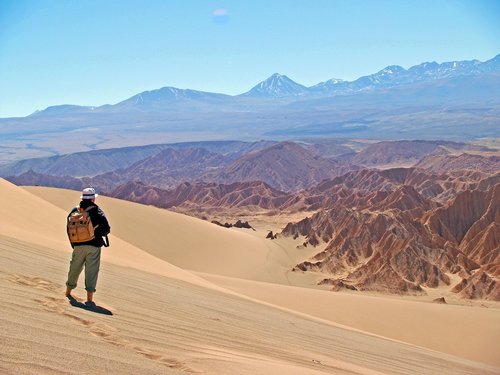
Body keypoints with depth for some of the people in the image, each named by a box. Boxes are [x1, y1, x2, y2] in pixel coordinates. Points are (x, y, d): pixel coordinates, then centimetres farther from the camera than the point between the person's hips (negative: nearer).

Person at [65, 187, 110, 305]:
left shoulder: (74, 211, 4)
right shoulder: (97, 211, -7)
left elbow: (69, 229, 8)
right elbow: (106, 229, -10)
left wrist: (73, 244, 19)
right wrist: (100, 233, 13)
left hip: (78, 246, 4)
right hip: (94, 246, -4)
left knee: (75, 268, 19)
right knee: (92, 270, 0)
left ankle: (68, 291, 35)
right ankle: (89, 298, -3)